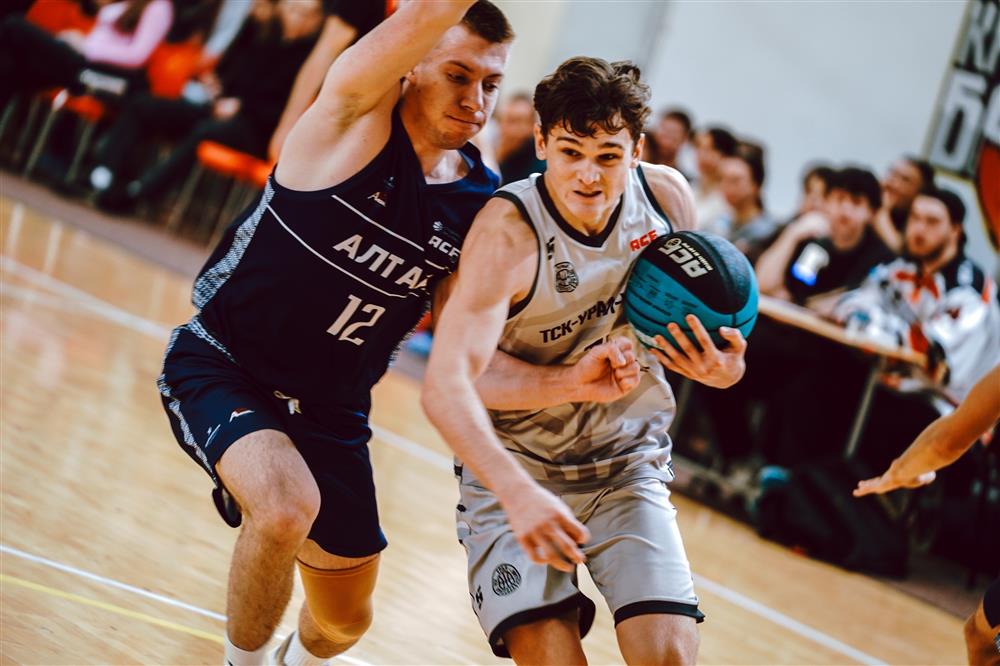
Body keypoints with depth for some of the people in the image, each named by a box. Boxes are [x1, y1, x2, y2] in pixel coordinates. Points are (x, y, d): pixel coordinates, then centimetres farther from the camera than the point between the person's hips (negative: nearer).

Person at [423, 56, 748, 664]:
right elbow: (446, 386, -35)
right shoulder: (508, 232, -24)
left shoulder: (668, 197, -9)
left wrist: (722, 367, -14)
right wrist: (518, 494, -50)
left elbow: (690, 312, 10)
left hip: (628, 469, 4)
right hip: (515, 470, -3)